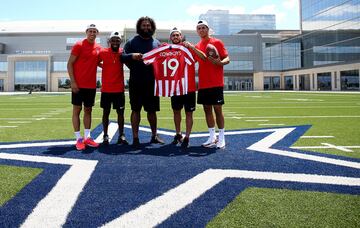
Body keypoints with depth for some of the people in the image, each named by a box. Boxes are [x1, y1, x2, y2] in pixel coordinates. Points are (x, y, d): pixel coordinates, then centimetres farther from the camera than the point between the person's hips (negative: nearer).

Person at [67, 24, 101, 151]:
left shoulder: (98, 48, 9)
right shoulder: (79, 45, -6)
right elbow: (70, 64, -7)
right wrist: (73, 82, -14)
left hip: (91, 85, 6)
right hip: (78, 84, -6)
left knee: (88, 110, 9)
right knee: (77, 110, 0)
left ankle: (87, 137, 16)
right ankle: (78, 139, 4)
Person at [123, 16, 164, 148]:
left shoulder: (157, 43, 12)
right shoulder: (132, 42, 5)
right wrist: (132, 56, -19)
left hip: (152, 82, 2)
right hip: (136, 82, -2)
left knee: (152, 110, 10)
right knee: (136, 109, 1)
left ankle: (154, 136, 24)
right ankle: (135, 138, 9)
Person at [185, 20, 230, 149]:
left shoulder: (217, 42, 0)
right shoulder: (197, 46, 15)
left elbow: (227, 59, -5)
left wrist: (220, 62, -26)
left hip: (216, 83, -5)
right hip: (203, 84, 5)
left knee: (217, 109, -4)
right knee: (207, 109, 7)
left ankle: (221, 139, 4)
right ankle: (212, 138, 17)